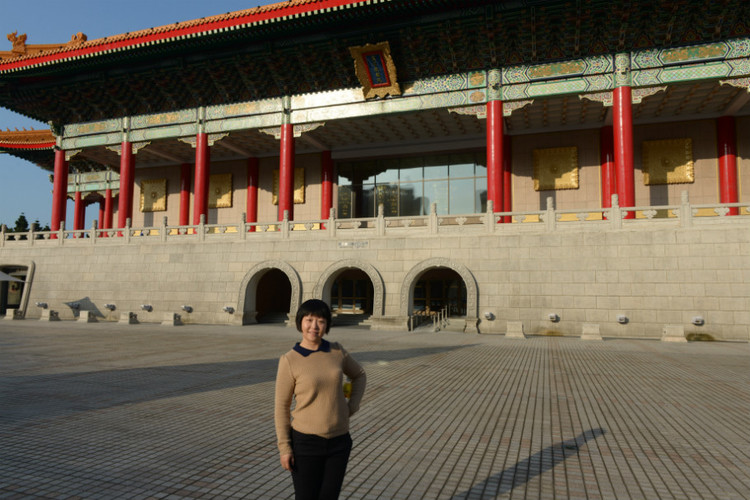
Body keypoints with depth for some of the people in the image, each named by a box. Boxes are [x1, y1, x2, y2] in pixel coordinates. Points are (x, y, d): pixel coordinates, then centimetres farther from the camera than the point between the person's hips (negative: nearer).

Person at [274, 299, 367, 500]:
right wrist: (284, 447, -7)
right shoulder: (289, 361, -12)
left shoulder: (337, 351, -3)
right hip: (306, 441, -3)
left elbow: (359, 375, 15)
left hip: (338, 441, 3)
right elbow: (281, 406, -6)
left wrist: (352, 407, 2)